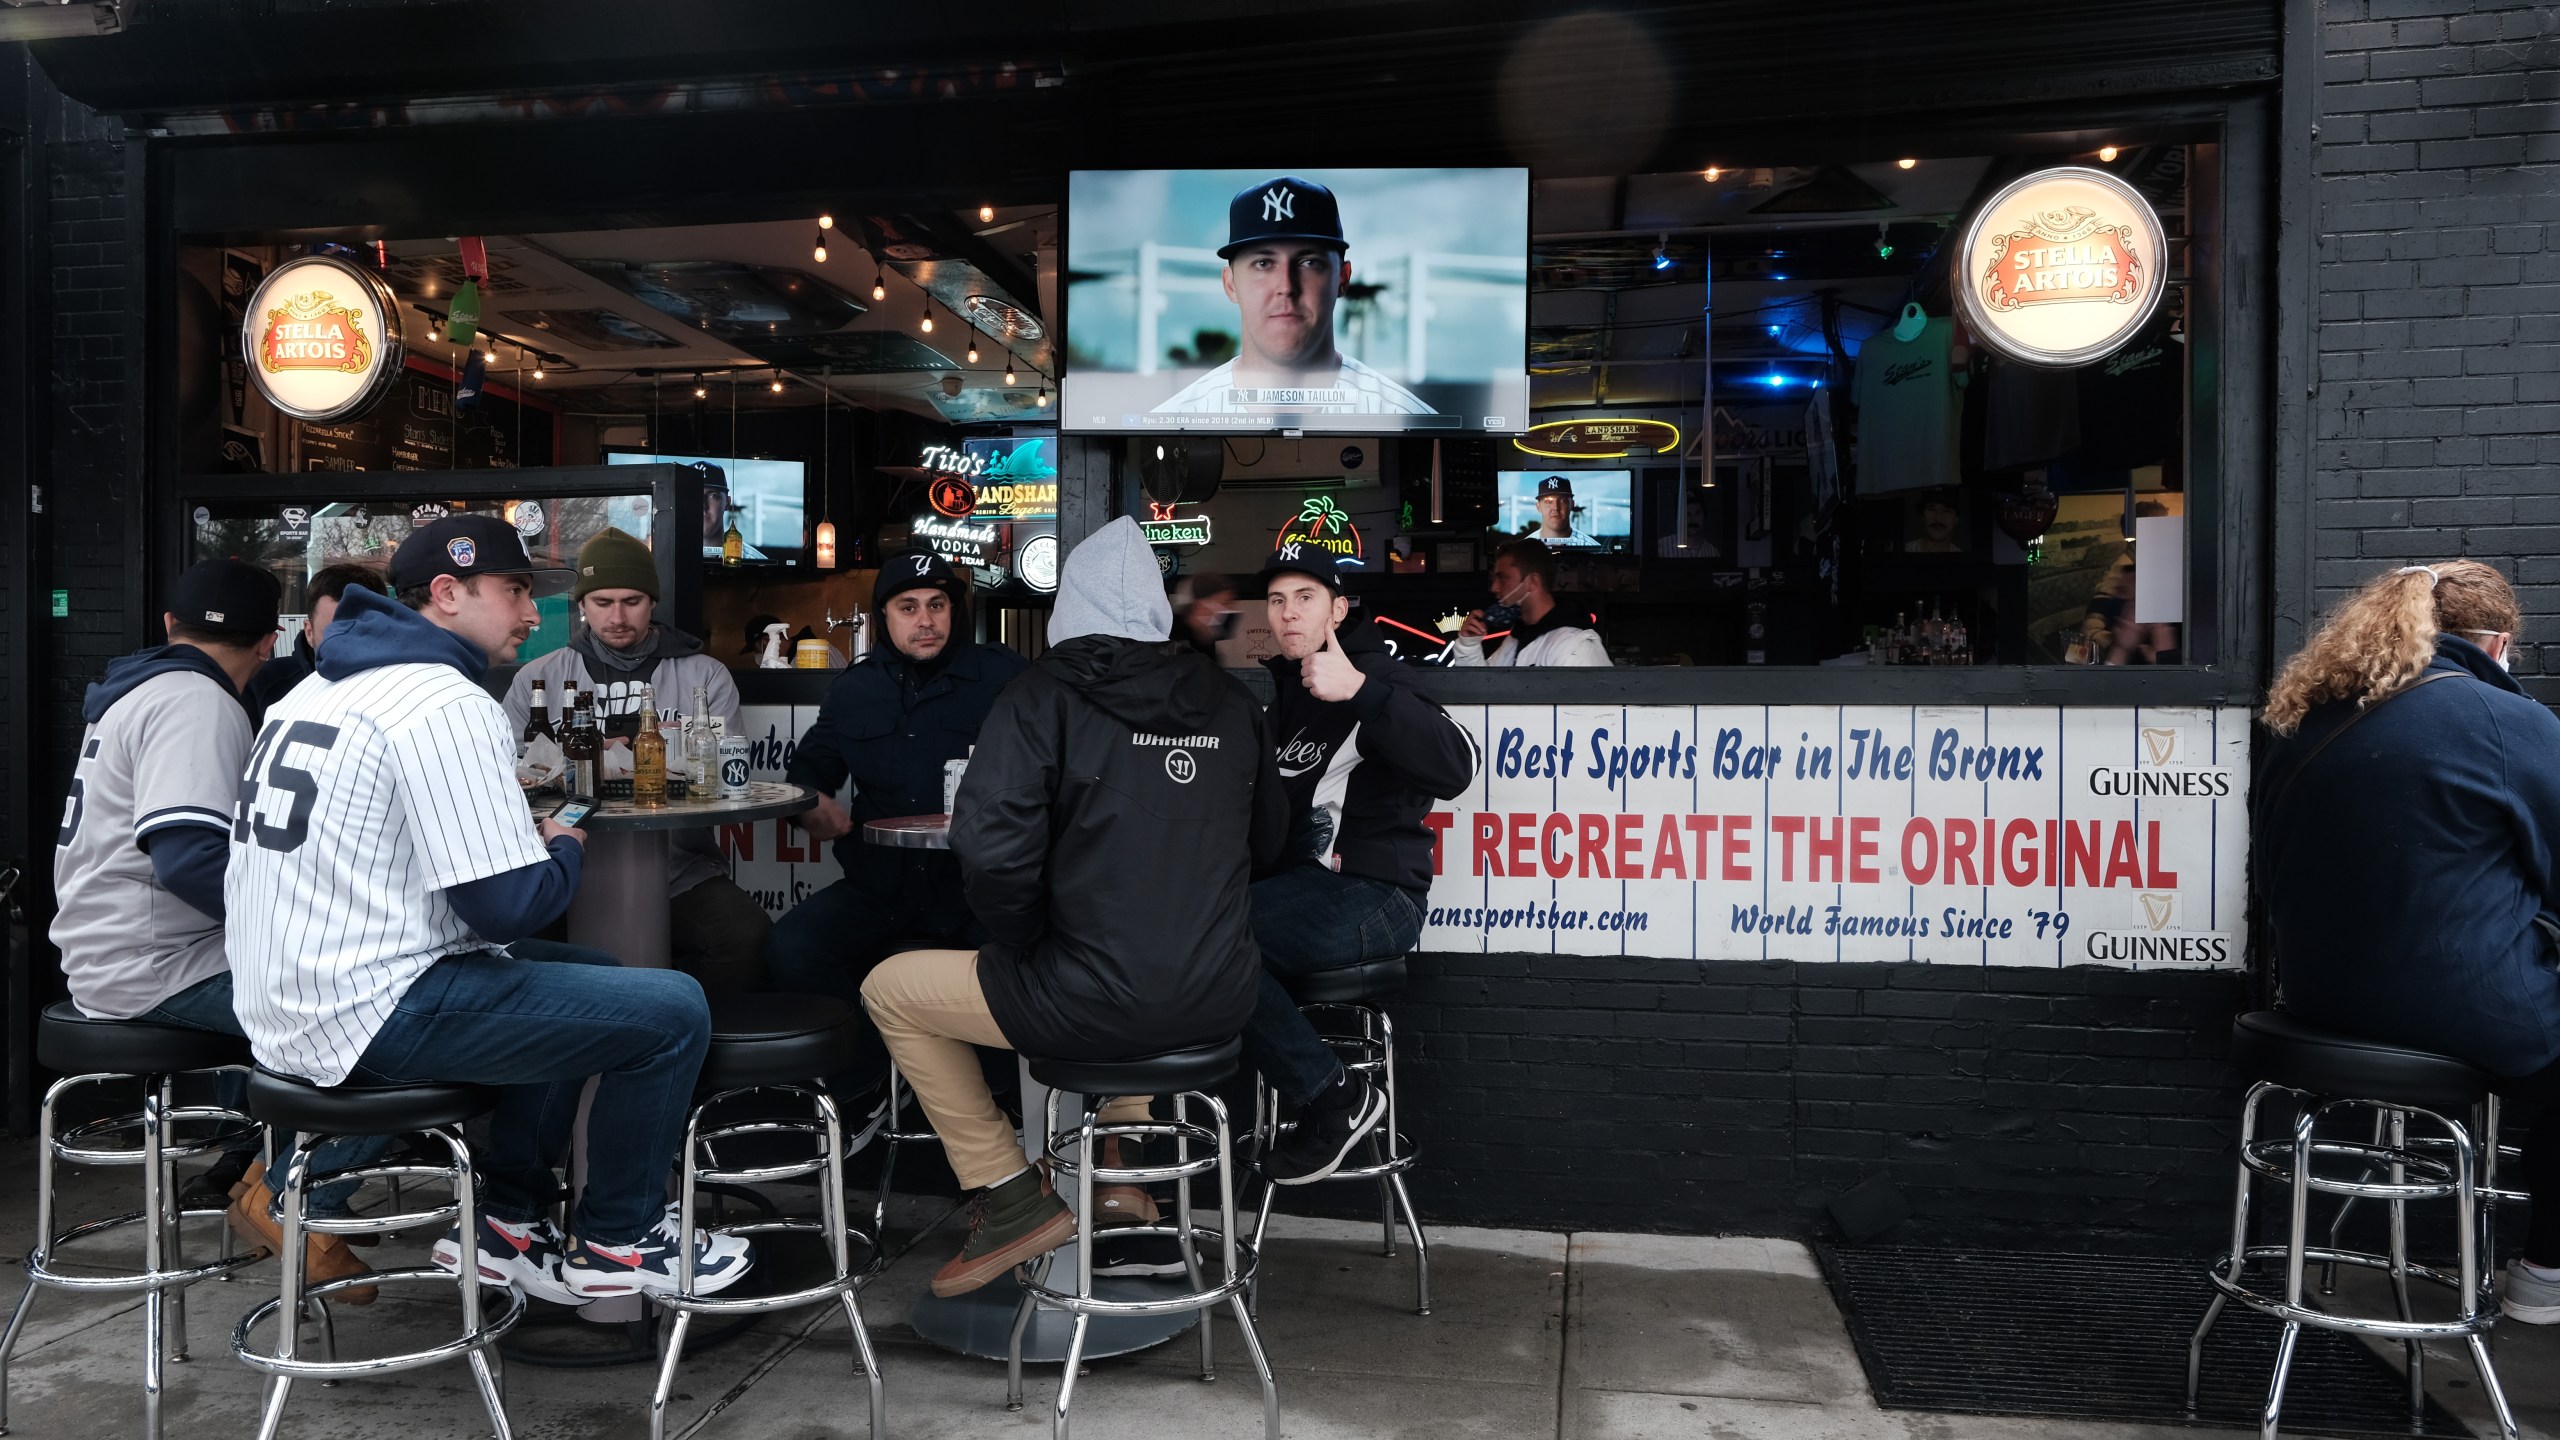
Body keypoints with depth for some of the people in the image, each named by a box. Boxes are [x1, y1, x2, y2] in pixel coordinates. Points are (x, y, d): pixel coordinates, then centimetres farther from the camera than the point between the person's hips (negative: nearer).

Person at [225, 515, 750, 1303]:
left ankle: (507, 1219, 25)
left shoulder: (321, 688, 15)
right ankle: (617, 1240, 9)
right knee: (673, 1009, -9)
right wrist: (565, 849, 1)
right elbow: (506, 905, -20)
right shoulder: (448, 704, -17)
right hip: (368, 1013, -11)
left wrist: (522, 837, 14)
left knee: (593, 974, 24)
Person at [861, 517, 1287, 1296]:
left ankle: (1012, 1198, 15)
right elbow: (1266, 841, 17)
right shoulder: (1229, 702, 7)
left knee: (891, 988, 16)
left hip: (1095, 1005, -6)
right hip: (1219, 1002, 6)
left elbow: (991, 847, -20)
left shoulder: (1043, 697, -8)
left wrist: (1020, 940, -1)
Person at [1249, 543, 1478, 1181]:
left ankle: (1334, 1097, -14)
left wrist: (1359, 692, -31)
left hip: (1372, 894, -7)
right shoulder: (1275, 686, 19)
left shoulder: (1373, 674, -3)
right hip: (1297, 884, 7)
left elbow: (1455, 768, -21)